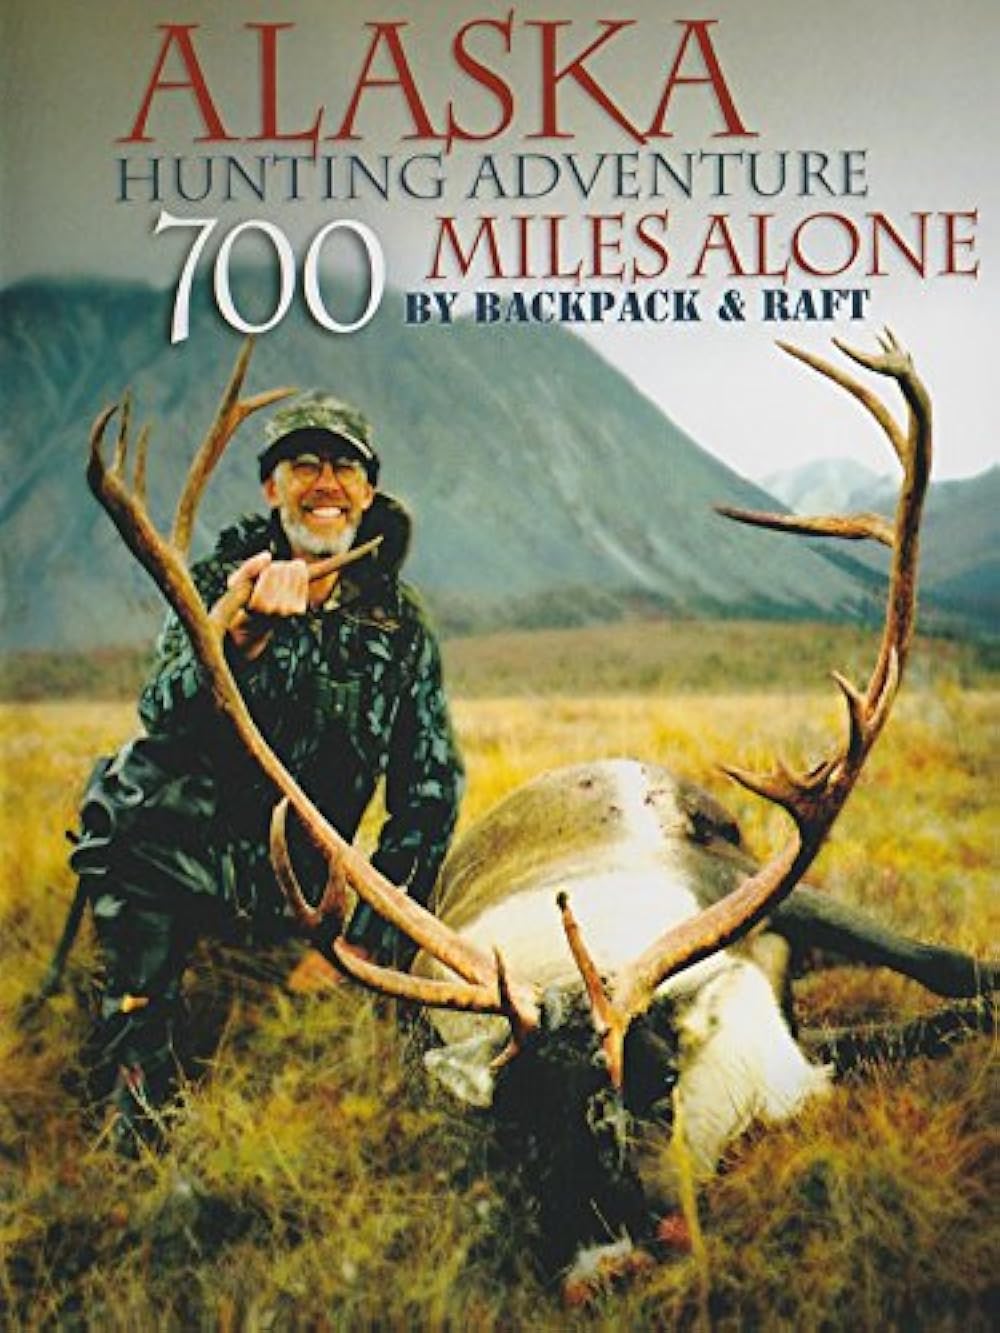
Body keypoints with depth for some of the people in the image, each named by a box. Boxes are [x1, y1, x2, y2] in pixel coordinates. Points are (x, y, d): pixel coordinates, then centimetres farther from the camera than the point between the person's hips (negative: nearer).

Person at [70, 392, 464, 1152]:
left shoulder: (400, 622, 4)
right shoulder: (220, 584, -3)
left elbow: (431, 789, 4)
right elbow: (166, 718, -20)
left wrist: (376, 936, -4)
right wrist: (243, 633, -39)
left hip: (292, 885, 2)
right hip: (167, 856, -2)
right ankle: (138, 1118, -20)